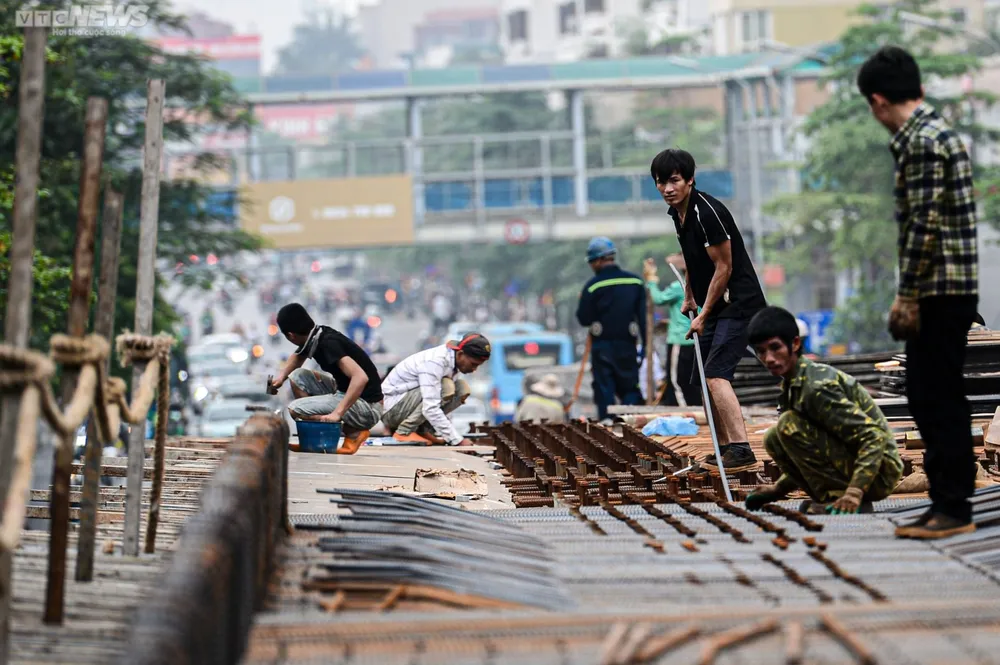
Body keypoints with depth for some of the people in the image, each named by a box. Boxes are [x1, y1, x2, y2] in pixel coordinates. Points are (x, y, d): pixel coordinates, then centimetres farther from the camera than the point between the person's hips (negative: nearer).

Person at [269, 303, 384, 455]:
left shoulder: (328, 343, -22)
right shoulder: (314, 337, 5)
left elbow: (361, 377, -35)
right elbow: (297, 357, 31)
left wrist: (337, 413, -37)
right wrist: (282, 376, 12)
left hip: (366, 405, -9)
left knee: (295, 410, -16)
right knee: (298, 376, 10)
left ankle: (354, 432, -6)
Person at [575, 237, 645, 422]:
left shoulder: (593, 286, -9)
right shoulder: (636, 282, 3)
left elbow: (584, 319, -5)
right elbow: (643, 316, 2)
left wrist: (583, 301, 13)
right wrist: (645, 345, 5)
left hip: (602, 346, -3)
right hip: (627, 344, 3)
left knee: (604, 392, 3)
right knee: (630, 389, 11)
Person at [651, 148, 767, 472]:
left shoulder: (708, 212, -20)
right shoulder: (677, 213, 8)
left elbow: (723, 268, -17)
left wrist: (704, 315, -12)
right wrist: (689, 297, 24)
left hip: (739, 304, -10)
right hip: (713, 307, 10)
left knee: (716, 375, -20)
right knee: (708, 380, 11)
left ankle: (742, 450, -24)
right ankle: (725, 448, 20)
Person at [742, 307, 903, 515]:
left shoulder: (816, 388, -21)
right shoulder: (792, 385, 9)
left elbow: (874, 436, -26)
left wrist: (855, 492, -35)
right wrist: (779, 489, 19)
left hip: (880, 470, -9)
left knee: (789, 426, -20)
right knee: (774, 439, 6)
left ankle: (838, 497, -15)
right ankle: (831, 497, 3)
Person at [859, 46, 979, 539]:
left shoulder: (922, 141, -15)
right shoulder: (935, 132, 17)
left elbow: (925, 225, -20)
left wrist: (907, 295, -16)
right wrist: (912, 294, 21)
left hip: (941, 290, -10)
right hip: (946, 290, 10)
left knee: (939, 400, -6)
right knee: (927, 396, 13)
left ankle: (954, 508, -1)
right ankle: (945, 503, 17)